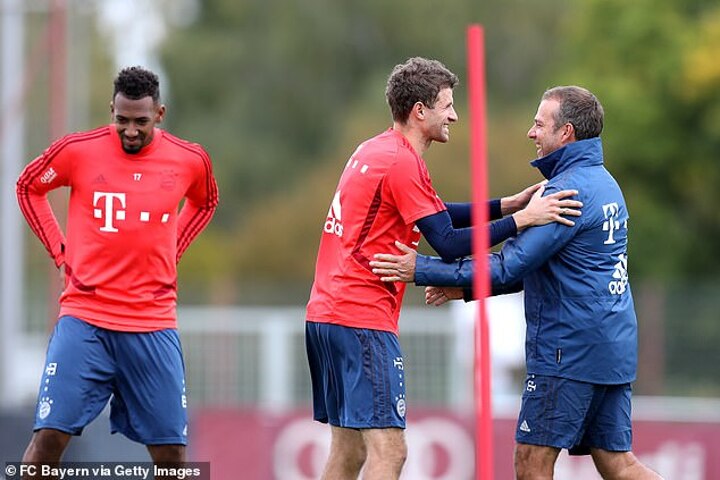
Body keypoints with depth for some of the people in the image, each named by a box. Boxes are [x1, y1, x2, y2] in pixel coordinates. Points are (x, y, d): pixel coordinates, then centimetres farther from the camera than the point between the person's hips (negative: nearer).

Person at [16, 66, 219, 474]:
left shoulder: (190, 160, 1)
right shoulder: (78, 150, -5)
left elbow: (205, 202, 24)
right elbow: (29, 187, 14)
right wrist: (59, 249, 6)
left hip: (154, 323, 2)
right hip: (85, 317, -2)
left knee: (171, 451, 2)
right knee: (50, 436, -10)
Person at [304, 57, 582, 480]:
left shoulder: (374, 152, 16)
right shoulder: (402, 163, -13)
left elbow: (437, 215, 22)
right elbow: (448, 244, -15)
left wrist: (506, 205, 13)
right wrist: (521, 220, -12)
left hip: (326, 314, 10)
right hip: (362, 320, -10)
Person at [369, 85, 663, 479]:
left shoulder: (569, 190, -15)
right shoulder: (603, 183, 17)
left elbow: (511, 266, -19)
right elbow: (534, 266, 21)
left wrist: (422, 270, -14)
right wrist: (464, 286, 15)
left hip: (569, 350, -10)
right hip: (614, 349, 10)